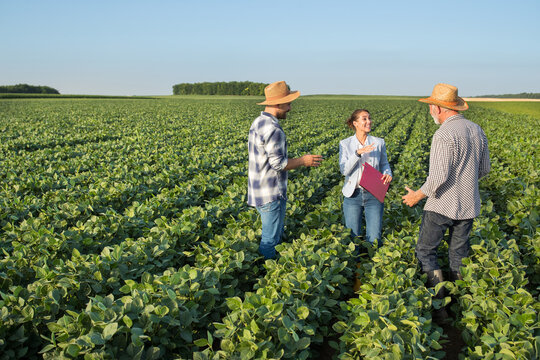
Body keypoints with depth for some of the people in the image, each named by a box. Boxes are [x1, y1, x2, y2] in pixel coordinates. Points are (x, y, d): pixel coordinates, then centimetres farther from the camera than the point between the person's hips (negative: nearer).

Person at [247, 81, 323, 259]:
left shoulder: (257, 122, 10)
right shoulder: (273, 129, -22)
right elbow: (278, 163, -22)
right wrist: (303, 161, -8)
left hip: (258, 190, 10)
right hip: (271, 194, -10)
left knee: (276, 232, 22)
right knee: (270, 239, 2)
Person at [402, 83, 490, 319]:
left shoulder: (445, 134, -20)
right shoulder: (477, 130, 5)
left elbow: (439, 176, -25)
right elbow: (484, 169, 14)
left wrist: (418, 195, -10)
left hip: (442, 204, -8)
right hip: (468, 205, 8)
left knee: (425, 251, 6)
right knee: (459, 254, 18)